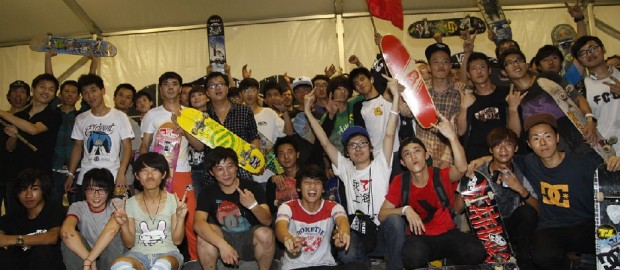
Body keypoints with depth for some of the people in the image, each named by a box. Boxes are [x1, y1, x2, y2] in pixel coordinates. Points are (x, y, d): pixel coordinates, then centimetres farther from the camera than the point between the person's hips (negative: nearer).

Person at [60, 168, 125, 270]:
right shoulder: (78, 207, -6)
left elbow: (112, 229, -34)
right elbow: (66, 231, -30)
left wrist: (88, 261, -39)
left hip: (111, 258, -2)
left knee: (114, 237, -30)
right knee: (69, 237, -22)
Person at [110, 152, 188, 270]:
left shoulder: (173, 200, 2)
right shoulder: (131, 203, 5)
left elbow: (177, 240, 0)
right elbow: (129, 243, 5)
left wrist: (180, 218, -17)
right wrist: (124, 224, -13)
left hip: (167, 253, -2)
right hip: (139, 254, 3)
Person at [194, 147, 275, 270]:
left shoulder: (253, 187, -9)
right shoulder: (208, 193, -5)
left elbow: (267, 221, -16)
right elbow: (198, 223, -23)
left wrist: (253, 205, -38)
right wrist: (223, 245, -39)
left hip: (250, 241, -1)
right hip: (222, 239, 1)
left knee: (265, 233, -31)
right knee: (204, 233, -27)